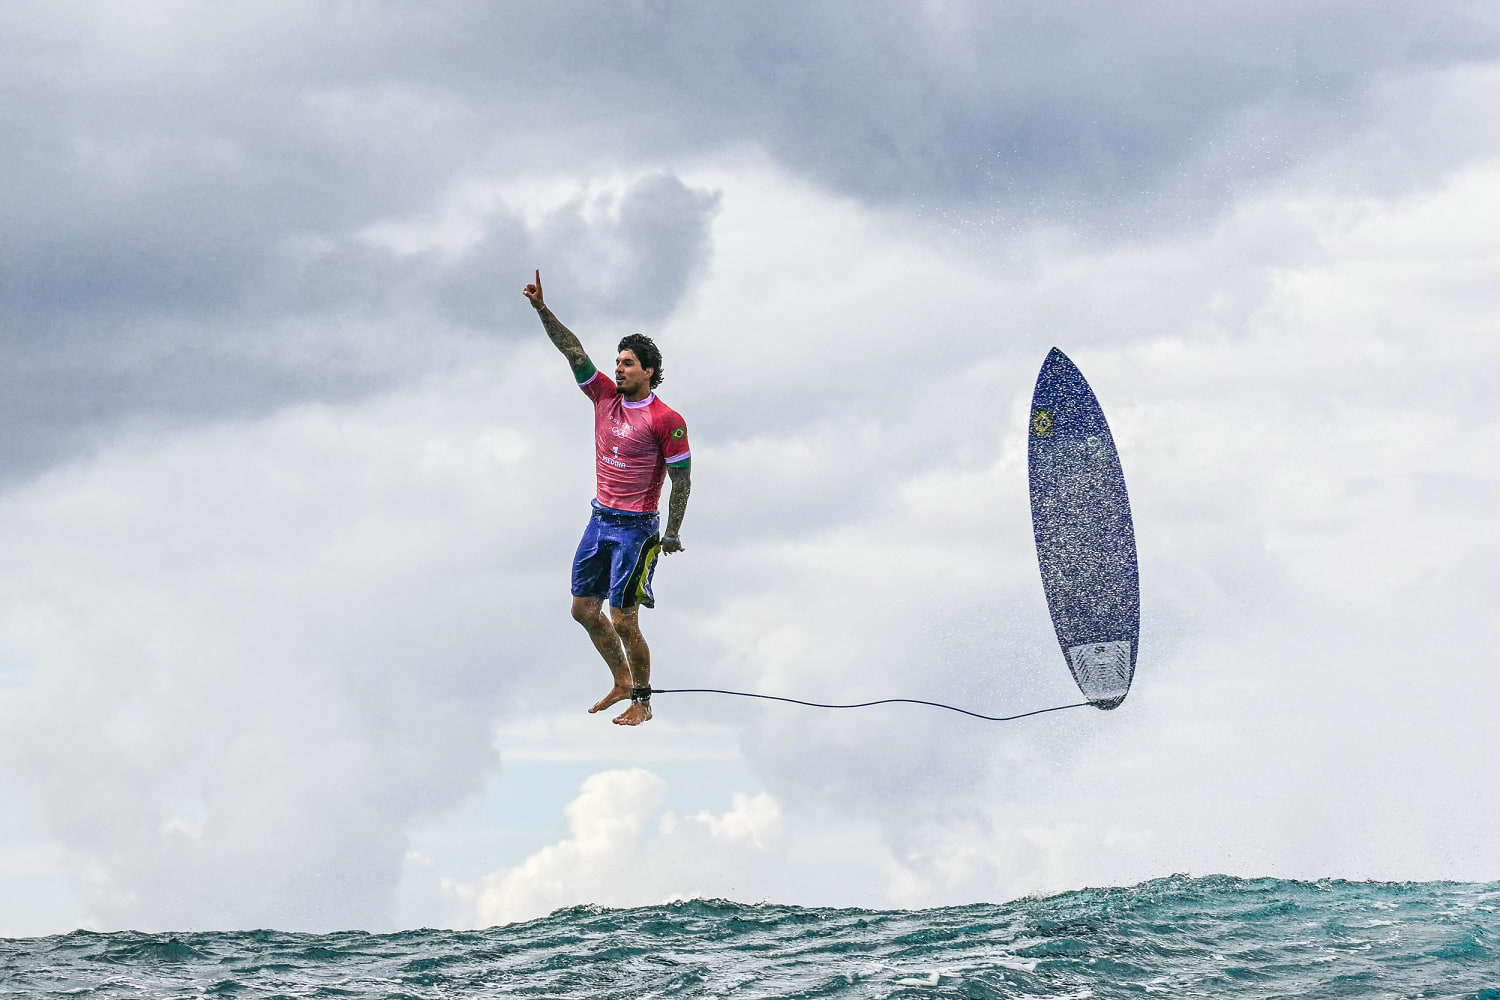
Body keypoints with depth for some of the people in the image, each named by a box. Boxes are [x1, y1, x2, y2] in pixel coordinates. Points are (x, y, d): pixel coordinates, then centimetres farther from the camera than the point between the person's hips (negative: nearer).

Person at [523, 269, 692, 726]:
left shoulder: (666, 420, -13)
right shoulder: (605, 396, 4)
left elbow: (682, 480, -9)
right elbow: (573, 351, -1)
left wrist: (673, 533, -7)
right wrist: (542, 310, -12)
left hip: (636, 527, -7)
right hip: (600, 519, 7)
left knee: (623, 621, -6)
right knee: (584, 608, 12)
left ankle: (642, 702, 9)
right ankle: (622, 682, 29)